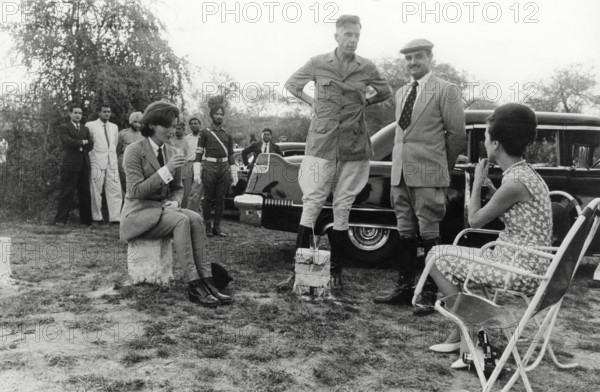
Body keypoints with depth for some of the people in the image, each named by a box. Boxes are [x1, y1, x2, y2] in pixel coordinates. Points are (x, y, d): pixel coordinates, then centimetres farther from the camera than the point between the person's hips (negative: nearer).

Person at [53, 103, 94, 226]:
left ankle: (86, 220, 9)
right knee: (67, 193, -6)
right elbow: (67, 142, -11)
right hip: (70, 164, -5)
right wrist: (82, 142, -2)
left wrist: (77, 146, -3)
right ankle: (60, 219, -3)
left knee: (85, 193, 5)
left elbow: (90, 145, 9)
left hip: (84, 164, 5)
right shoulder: (64, 128, 6)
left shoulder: (85, 129, 22)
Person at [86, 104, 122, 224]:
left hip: (112, 162, 4)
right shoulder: (90, 125, 0)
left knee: (115, 190, -3)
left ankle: (115, 217, -3)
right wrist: (91, 156, 4)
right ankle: (97, 217, 7)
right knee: (96, 191, -1)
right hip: (97, 162, -4)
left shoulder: (114, 127, 16)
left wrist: (112, 155, 15)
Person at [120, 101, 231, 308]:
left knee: (196, 219, -25)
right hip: (139, 212, -5)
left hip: (163, 209, 6)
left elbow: (177, 187, 17)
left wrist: (174, 202, -6)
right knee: (181, 221, -32)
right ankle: (194, 286, -34)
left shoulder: (171, 152, 10)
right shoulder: (134, 151, -9)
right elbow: (136, 191, -17)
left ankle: (206, 281, -31)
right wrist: (165, 171, -25)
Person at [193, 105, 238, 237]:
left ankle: (217, 227, 11)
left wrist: (234, 174, 10)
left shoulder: (228, 135, 14)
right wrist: (197, 173, -8)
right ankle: (207, 227, 8)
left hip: (224, 168, 3)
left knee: (221, 199, 4)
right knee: (208, 198, 1)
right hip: (209, 167, -3)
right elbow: (199, 153, 0)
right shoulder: (205, 133, 4)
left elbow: (231, 156, 15)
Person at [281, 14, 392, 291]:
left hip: (353, 148, 1)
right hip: (321, 144, -1)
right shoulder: (317, 64, 2)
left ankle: (336, 272, 13)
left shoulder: (367, 68, 5)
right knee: (311, 204, -4)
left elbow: (386, 92, 21)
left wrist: (363, 103, 10)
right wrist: (311, 102, 7)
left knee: (342, 208, 4)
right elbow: (291, 84, 17)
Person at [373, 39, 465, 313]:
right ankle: (404, 287, 21)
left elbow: (456, 133, -2)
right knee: (405, 233, 12)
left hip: (428, 176, -6)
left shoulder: (446, 91, -3)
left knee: (429, 236, -2)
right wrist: (399, 164, 15)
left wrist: (443, 166, 6)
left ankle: (430, 294, 6)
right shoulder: (401, 93, 17)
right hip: (400, 173, 7)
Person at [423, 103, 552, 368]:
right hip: (529, 267, 10)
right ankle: (460, 335, 25)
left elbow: (475, 222, -10)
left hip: (519, 273, -10)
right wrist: (490, 188, 12)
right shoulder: (525, 173, 7)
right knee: (453, 258, 23)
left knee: (436, 256, -1)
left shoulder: (514, 183, -21)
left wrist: (477, 183, 1)